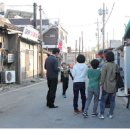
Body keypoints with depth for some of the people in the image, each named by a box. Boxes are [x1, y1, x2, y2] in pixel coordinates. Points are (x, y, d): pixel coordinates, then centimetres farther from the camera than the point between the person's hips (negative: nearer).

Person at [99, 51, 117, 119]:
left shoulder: (106, 65, -13)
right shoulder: (116, 65, -1)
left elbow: (103, 76, -12)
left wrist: (102, 84, -3)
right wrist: (117, 84, 14)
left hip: (106, 86, -4)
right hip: (114, 86, 4)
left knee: (103, 100, 5)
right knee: (112, 100, 13)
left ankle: (102, 114, 4)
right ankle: (111, 114, 18)